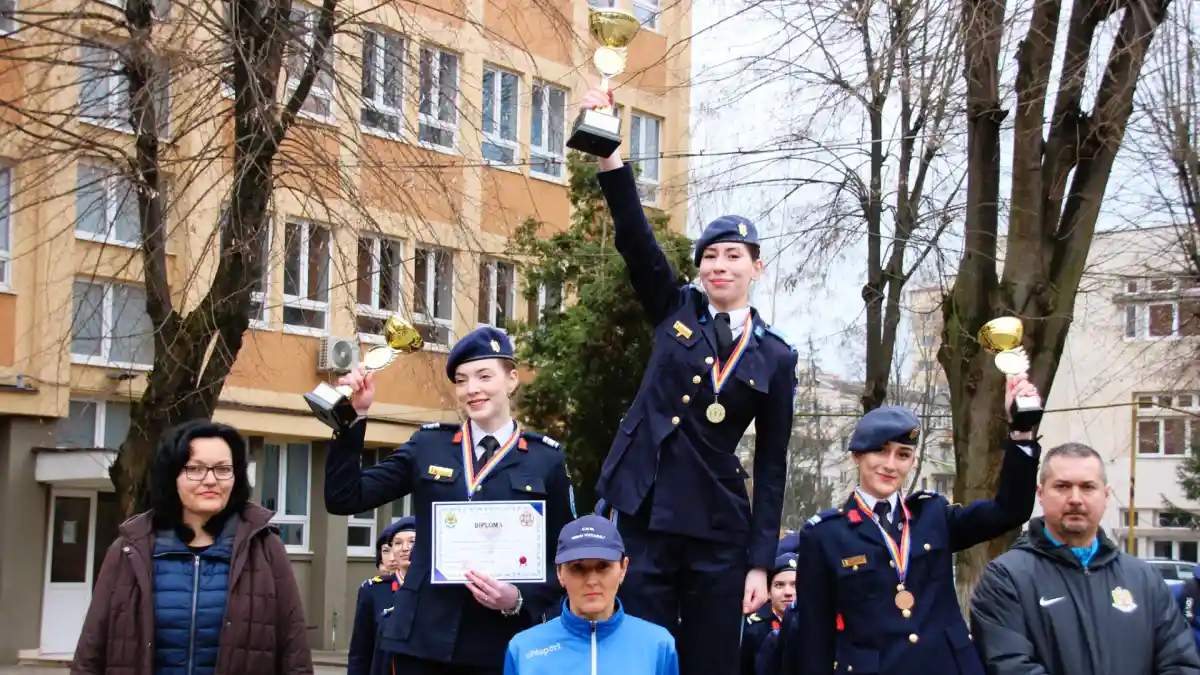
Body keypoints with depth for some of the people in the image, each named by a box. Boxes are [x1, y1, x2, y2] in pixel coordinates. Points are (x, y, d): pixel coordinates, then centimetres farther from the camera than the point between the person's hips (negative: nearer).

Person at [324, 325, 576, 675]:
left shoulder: (546, 458, 3)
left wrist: (520, 600, -13)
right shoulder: (428, 444, 7)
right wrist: (354, 417, -6)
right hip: (423, 636, 1)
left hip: (501, 642, -1)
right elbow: (343, 499, 2)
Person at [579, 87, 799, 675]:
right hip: (644, 513, 0)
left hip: (718, 529, 1)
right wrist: (607, 153, -20)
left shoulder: (776, 356, 6)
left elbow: (771, 465, 5)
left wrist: (760, 561, 0)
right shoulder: (674, 310, 8)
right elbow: (635, 236, -7)